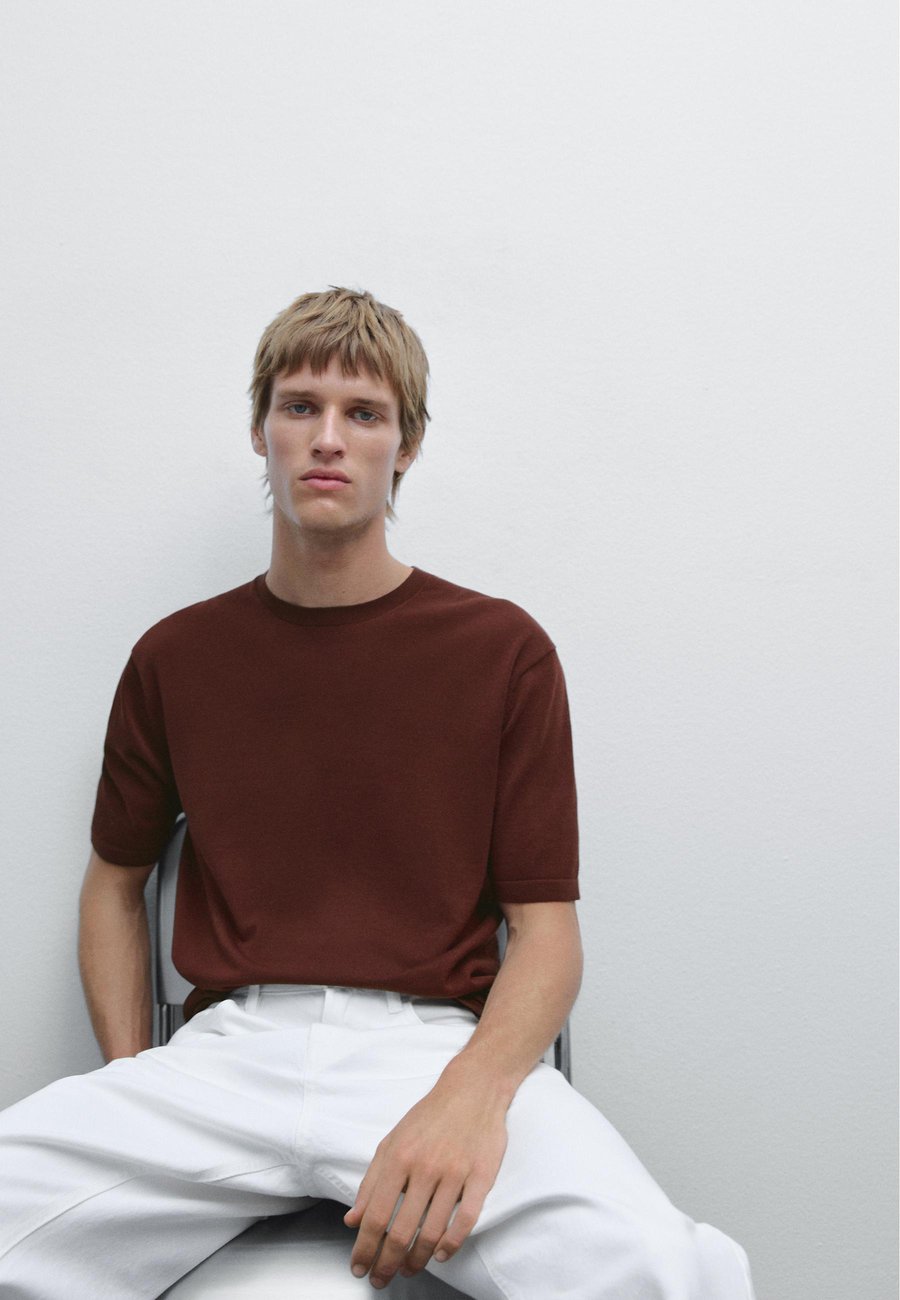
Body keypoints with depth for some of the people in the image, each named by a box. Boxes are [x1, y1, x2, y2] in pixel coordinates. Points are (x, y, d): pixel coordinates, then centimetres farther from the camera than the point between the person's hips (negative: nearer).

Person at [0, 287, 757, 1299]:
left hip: (440, 1043, -1)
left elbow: (546, 924, 3)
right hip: (224, 1051, 2)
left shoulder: (503, 649, 5)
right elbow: (115, 881, 23)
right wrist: (131, 1083, 6)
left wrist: (471, 1095, -17)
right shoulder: (173, 658, 11)